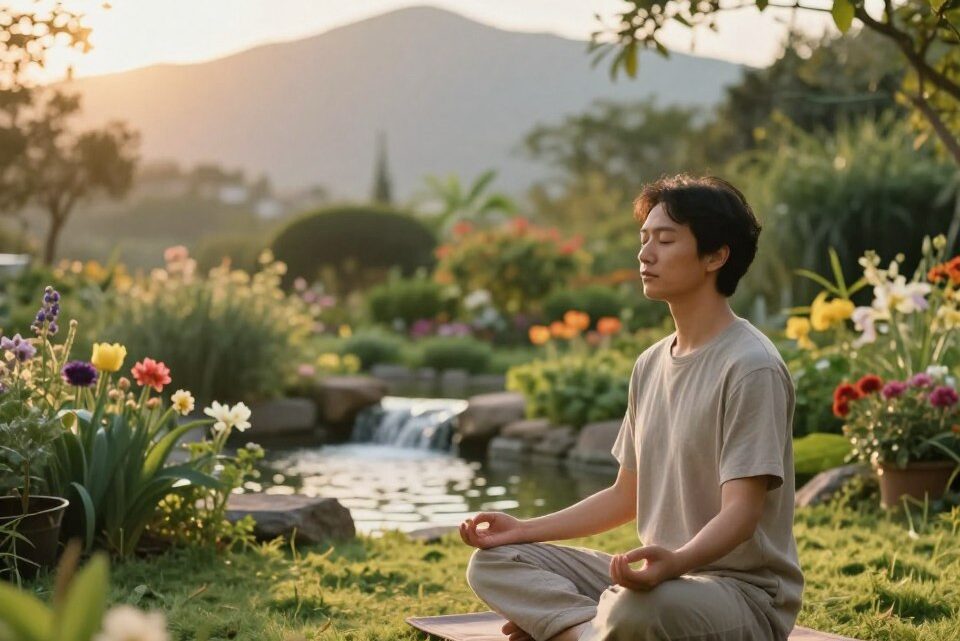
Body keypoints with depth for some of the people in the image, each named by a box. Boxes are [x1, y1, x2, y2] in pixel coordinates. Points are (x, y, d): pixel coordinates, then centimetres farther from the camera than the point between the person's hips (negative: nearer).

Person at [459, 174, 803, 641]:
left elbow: (741, 511, -21)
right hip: (660, 575, 8)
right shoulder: (650, 365, 11)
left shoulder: (750, 367, -14)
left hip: (744, 592, -8)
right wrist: (525, 529, 7)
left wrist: (674, 561, -41)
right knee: (493, 561, -2)